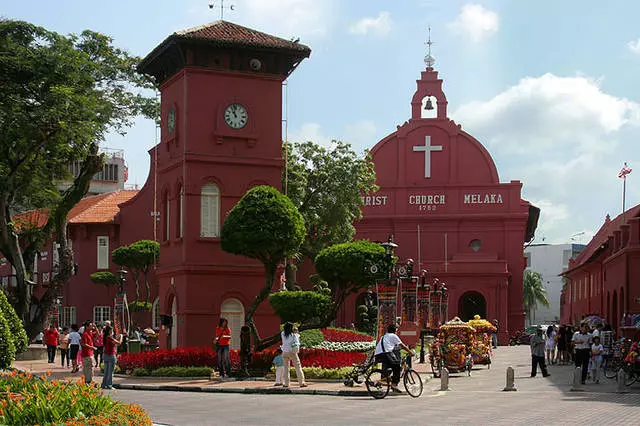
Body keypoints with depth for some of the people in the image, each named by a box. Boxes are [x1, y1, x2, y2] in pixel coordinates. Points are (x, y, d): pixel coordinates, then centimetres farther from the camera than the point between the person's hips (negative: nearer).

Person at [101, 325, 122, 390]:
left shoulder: (105, 338, 8)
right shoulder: (110, 338, -16)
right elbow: (119, 343, -15)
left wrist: (118, 338, 19)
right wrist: (121, 337, 1)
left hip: (105, 355, 8)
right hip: (111, 355, -8)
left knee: (106, 371, 15)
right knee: (110, 372, -1)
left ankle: (104, 385, 18)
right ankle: (109, 385, 0)